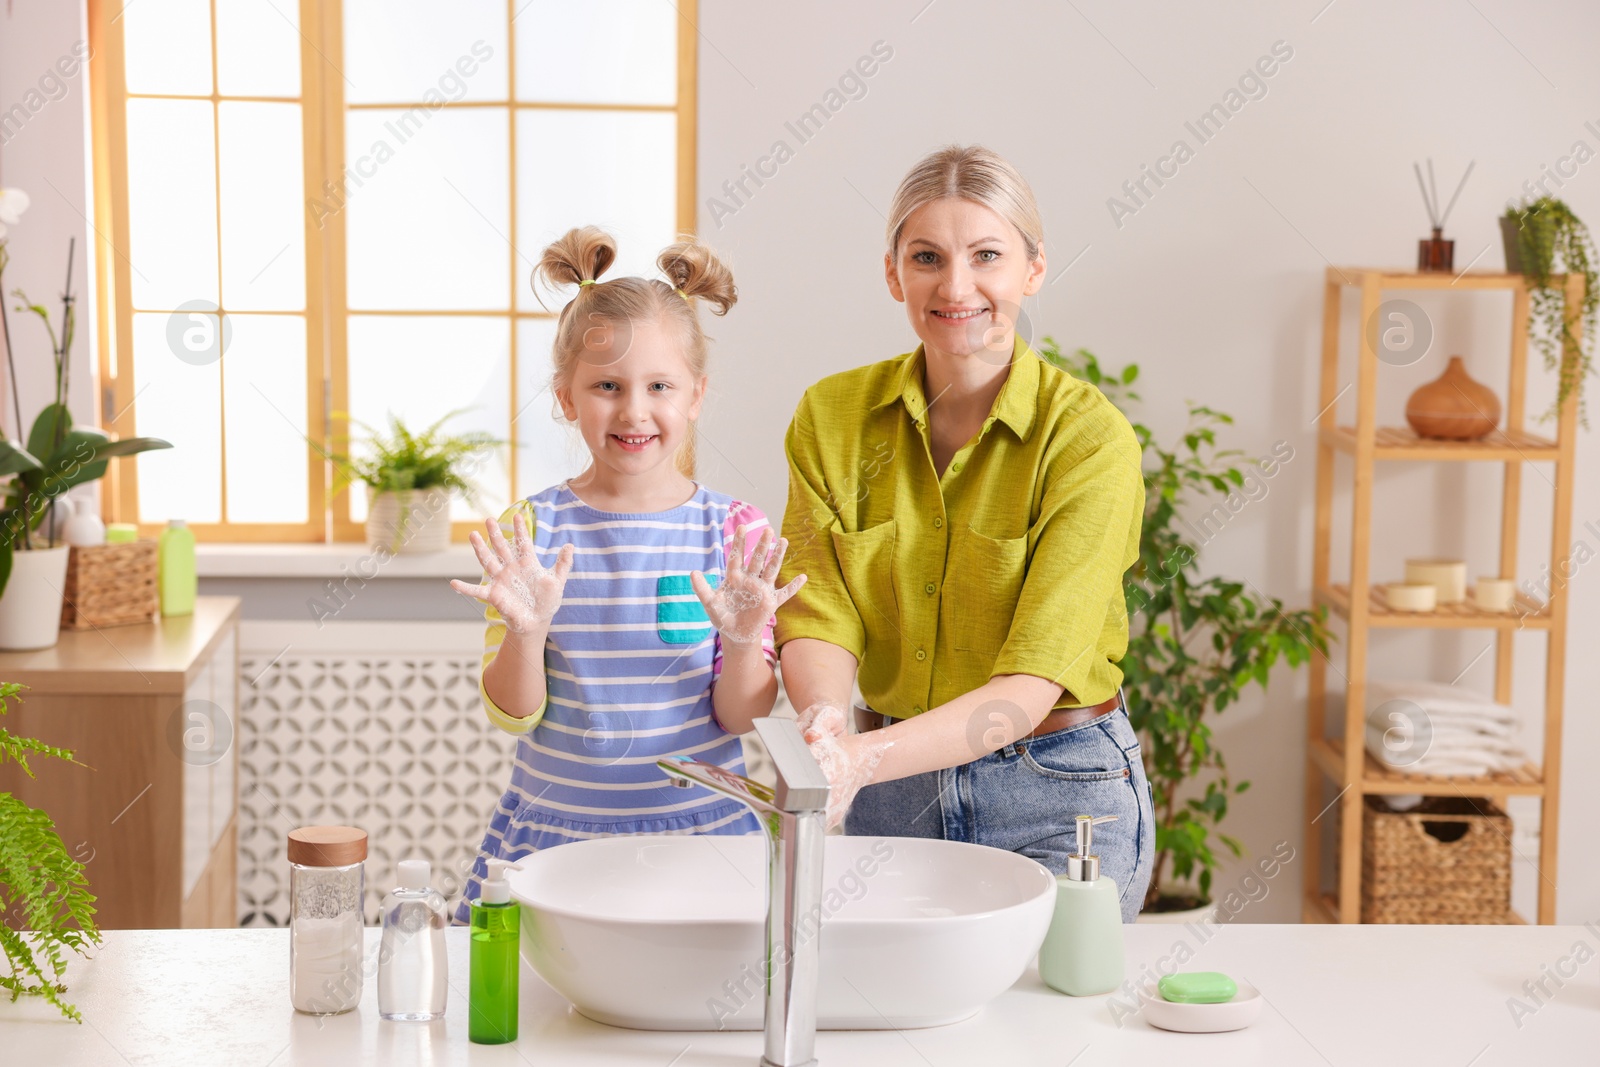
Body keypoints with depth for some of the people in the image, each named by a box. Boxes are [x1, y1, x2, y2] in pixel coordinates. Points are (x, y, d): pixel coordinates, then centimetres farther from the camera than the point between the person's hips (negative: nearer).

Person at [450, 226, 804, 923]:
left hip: (701, 831, 0)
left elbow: (743, 718, -3)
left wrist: (744, 640, -21)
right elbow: (512, 714, -3)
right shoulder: (532, 529, -3)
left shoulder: (734, 532, -4)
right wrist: (525, 631, -21)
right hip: (551, 832, 1)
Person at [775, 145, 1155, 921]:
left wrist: (866, 760, -36)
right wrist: (825, 725, -32)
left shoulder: (1090, 436, -15)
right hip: (886, 797, 3)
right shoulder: (830, 415, -3)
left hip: (1057, 799, -3)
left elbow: (1033, 681, -22)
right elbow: (818, 619, -8)